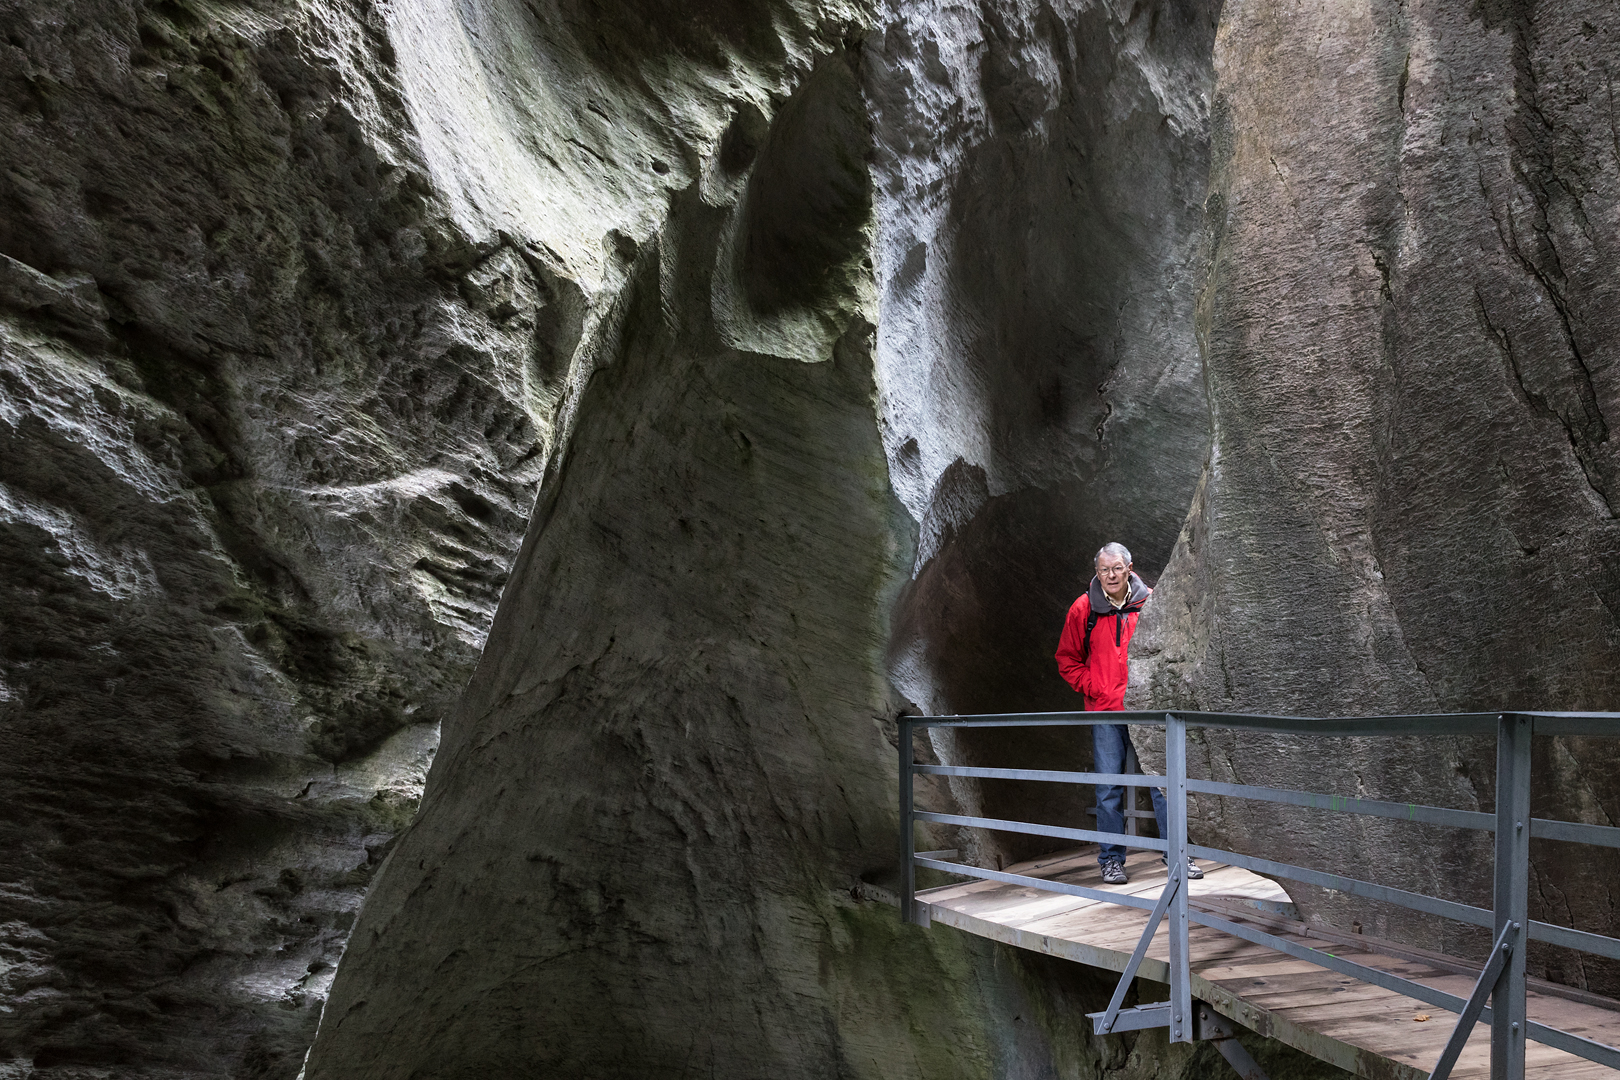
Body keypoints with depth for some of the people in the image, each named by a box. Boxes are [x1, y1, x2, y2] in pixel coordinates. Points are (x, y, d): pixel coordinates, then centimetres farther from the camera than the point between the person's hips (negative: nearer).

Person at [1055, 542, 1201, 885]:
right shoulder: (1083, 609, 3)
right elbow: (1068, 660, 11)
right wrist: (1094, 688, -1)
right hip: (1105, 714, 0)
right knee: (1109, 790, 4)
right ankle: (1112, 860, 14)